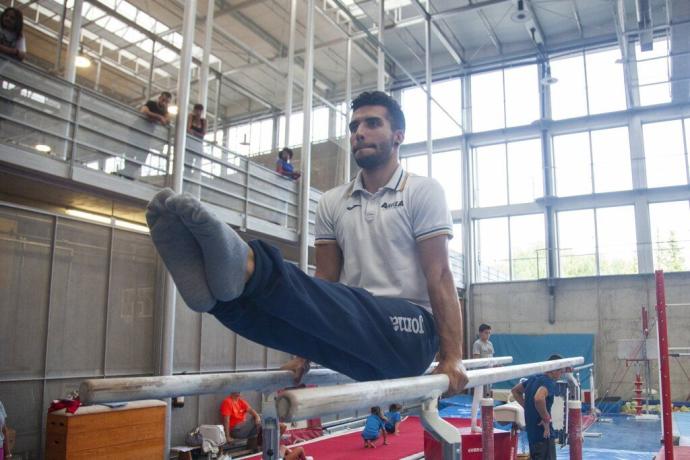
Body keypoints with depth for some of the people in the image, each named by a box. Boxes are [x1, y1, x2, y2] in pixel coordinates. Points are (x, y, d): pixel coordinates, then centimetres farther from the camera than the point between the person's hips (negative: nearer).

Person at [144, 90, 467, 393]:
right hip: (357, 338, 5)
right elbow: (325, 283, 11)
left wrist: (451, 356, -11)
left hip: (410, 331, -4)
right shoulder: (332, 203, 14)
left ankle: (247, 268, -61)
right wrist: (304, 352, 5)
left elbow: (439, 275, -6)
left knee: (350, 307, -38)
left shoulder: (423, 192, 2)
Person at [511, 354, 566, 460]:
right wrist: (546, 419, -24)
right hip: (544, 435, -9)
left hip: (531, 432, 9)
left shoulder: (534, 379, 10)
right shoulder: (549, 383, -17)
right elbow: (539, 398, -38)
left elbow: (515, 390, 24)